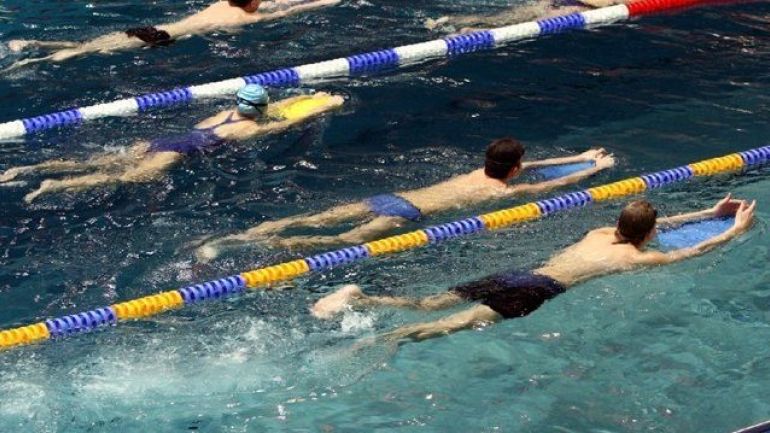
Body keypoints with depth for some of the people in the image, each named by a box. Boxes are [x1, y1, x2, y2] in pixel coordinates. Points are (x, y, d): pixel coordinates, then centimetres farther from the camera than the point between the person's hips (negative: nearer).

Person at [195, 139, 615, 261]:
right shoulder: (504, 190, 7)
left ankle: (229, 239, -18)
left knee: (311, 221, -6)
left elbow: (529, 166, 43)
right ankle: (275, 246, -47)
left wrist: (580, 156, 48)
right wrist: (594, 169, 31)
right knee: (346, 241, -25)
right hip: (404, 213, -7)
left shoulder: (479, 172, 27)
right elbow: (552, 184, 16)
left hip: (386, 198, 7)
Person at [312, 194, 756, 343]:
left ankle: (362, 298, -22)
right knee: (466, 321, -26)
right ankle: (385, 339, -46)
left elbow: (651, 223, 45)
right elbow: (692, 251, 16)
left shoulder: (601, 233, 29)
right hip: (538, 291, -7)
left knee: (428, 305, -2)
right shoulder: (640, 258, 9)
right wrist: (736, 230, 30)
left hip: (517, 274, 7)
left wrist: (712, 212, 49)